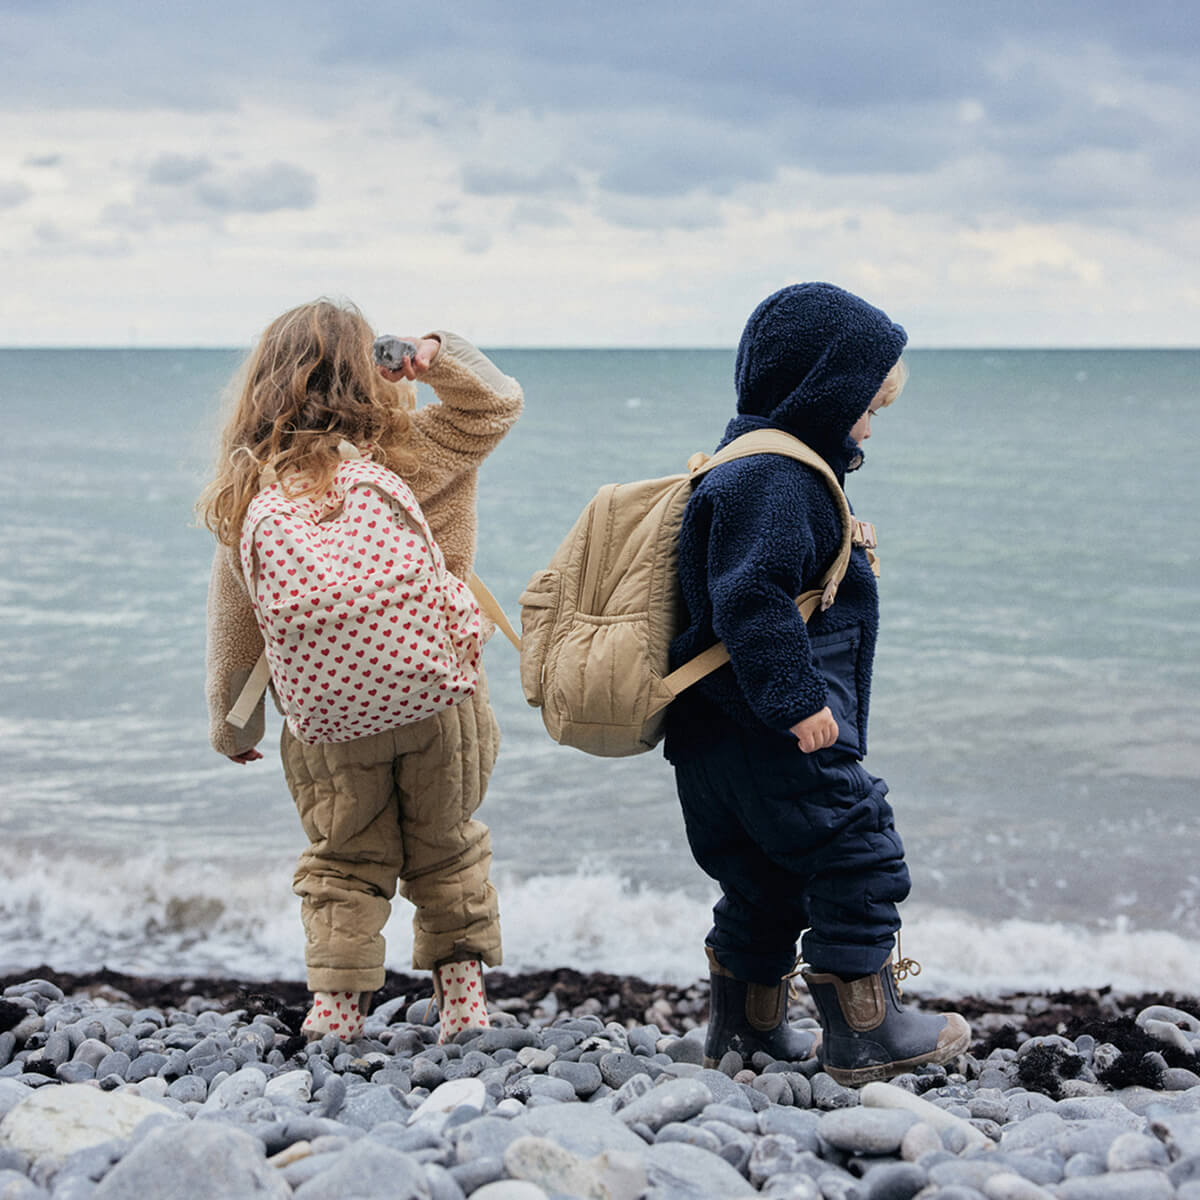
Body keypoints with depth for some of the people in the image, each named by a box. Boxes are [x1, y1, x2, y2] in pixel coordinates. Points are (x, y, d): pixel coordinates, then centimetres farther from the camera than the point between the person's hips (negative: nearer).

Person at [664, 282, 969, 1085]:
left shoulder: (768, 468, 18)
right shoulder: (774, 478, -17)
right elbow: (752, 598, -26)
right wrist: (795, 699, -26)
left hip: (723, 738, 11)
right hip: (774, 738, -11)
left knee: (765, 879, 18)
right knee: (855, 850, -6)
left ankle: (745, 1027, 28)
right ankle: (866, 1032, -1)